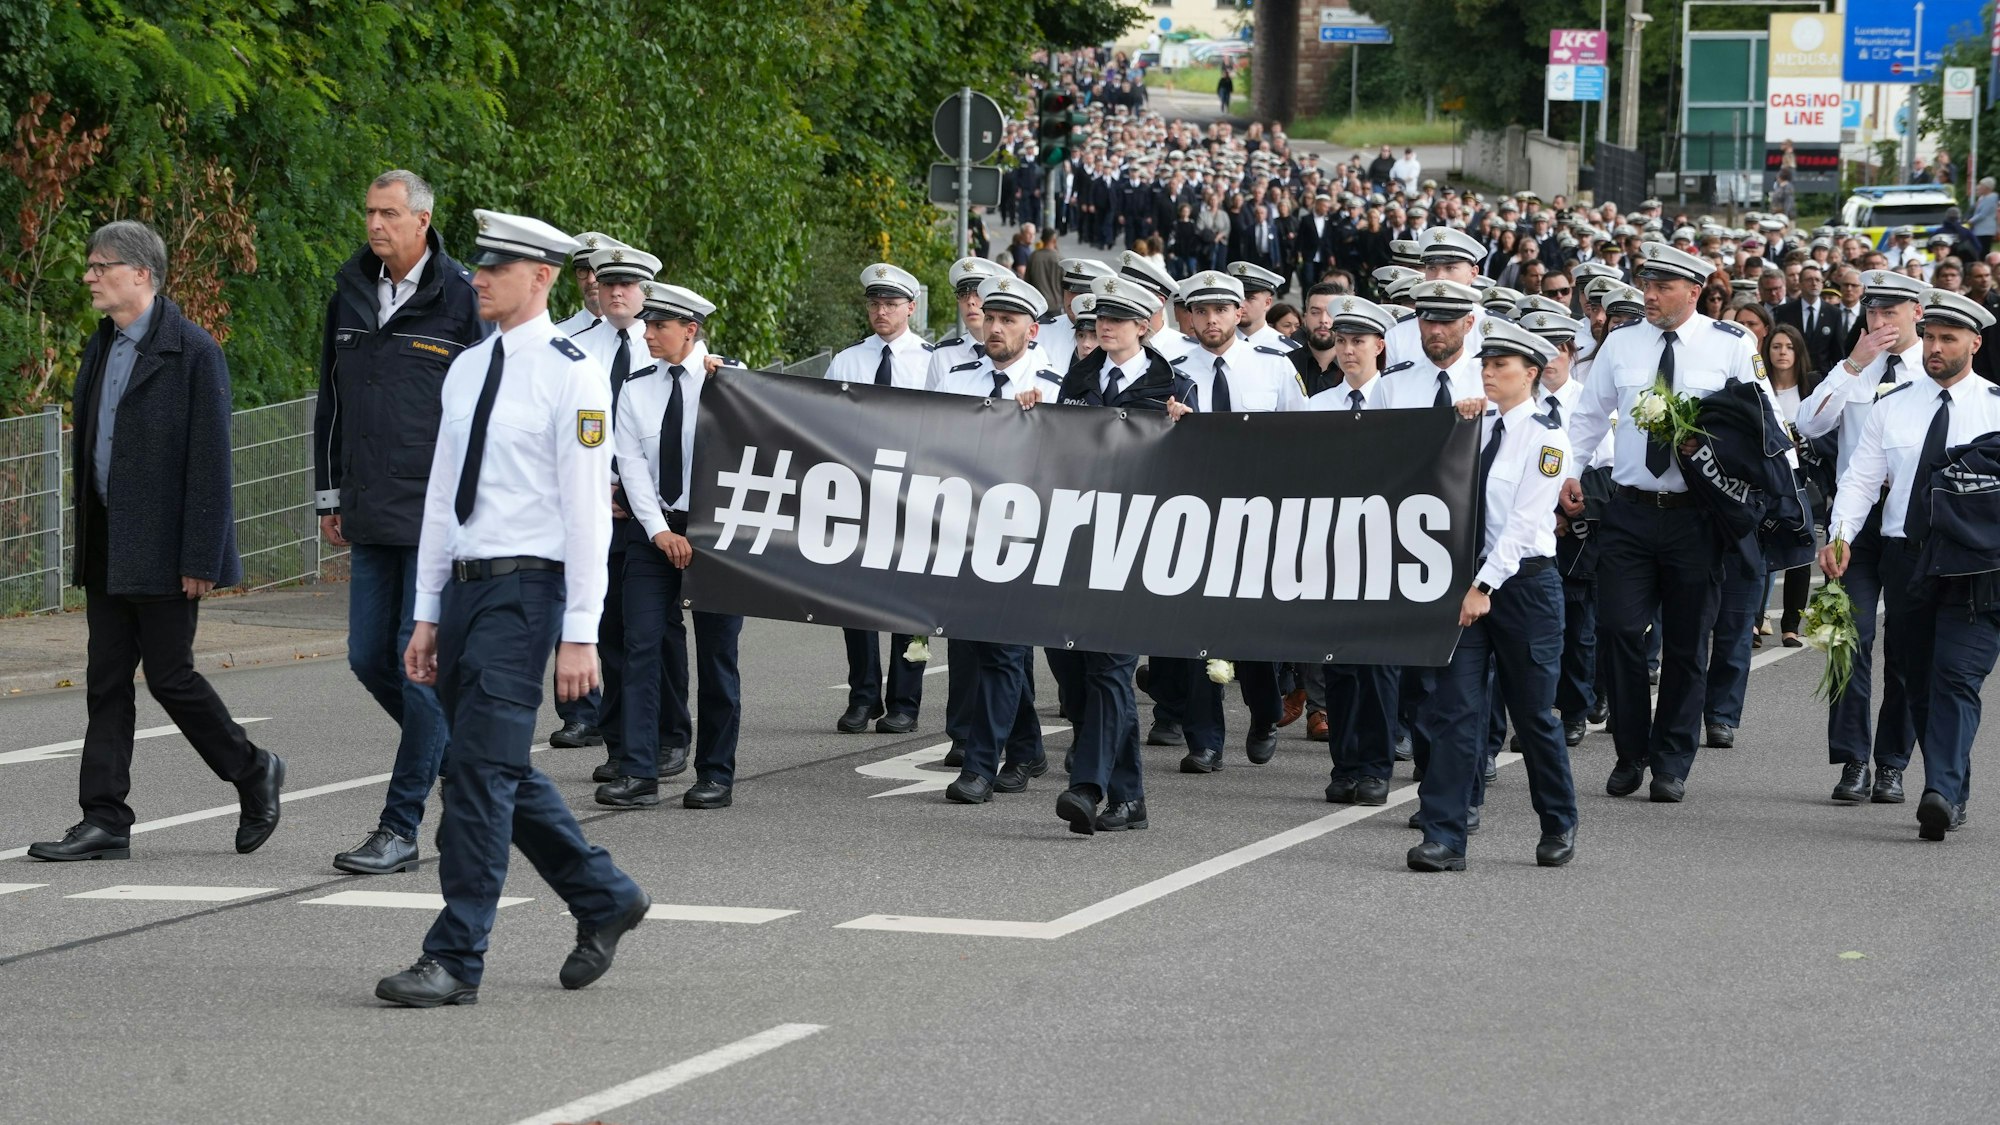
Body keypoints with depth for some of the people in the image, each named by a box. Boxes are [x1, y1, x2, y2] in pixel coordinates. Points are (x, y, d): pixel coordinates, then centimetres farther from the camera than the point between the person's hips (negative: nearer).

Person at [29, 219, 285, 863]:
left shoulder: (191, 351, -12)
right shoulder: (101, 349, 13)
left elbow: (210, 461, -14)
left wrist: (199, 558, -18)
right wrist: (84, 540, 13)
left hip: (161, 547, -8)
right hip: (107, 550, 8)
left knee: (170, 676, -3)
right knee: (107, 683, 6)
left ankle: (253, 772, 19)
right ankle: (104, 822, 7)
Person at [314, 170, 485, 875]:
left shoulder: (462, 299, -7)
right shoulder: (351, 294, 11)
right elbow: (331, 401, 20)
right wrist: (329, 496, 17)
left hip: (439, 518, -7)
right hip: (372, 519, 7)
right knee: (369, 658, 8)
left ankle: (401, 828, -4)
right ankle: (459, 751, 30)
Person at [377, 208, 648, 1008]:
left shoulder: (571, 377, -9)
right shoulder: (467, 370, 13)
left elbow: (588, 510, -12)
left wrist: (580, 634, -15)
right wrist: (427, 614, 15)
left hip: (524, 590, -8)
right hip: (464, 584, 8)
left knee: (481, 769, -11)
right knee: (502, 772, 13)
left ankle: (456, 959, -8)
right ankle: (604, 898, 30)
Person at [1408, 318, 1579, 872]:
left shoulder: (1546, 437, -6)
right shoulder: (1476, 425, 11)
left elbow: (1525, 520, -13)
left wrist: (1485, 586, -18)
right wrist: (1456, 425, 3)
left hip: (1525, 582, -4)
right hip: (1469, 578, 4)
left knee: (1533, 712, 6)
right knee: (1454, 707, -5)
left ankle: (1558, 826, 25)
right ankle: (1444, 838, -7)